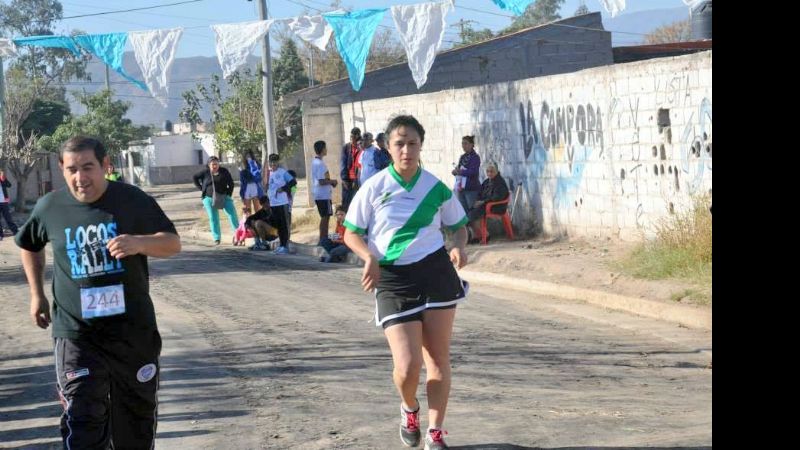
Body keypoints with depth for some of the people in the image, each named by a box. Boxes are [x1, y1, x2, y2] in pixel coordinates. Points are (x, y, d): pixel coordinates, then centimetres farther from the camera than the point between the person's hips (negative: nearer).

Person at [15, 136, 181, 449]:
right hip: (77, 333, -1)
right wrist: (37, 294, 16)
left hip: (134, 330, 1)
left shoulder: (132, 200, -6)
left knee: (137, 414, 15)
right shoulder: (50, 207, -1)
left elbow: (173, 243, -7)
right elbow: (29, 246, 20)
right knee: (82, 425, -11)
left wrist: (138, 242, -27)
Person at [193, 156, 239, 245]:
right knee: (213, 218, 0)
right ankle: (216, 238, 6)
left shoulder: (224, 171, -4)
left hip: (223, 197, 0)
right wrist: (201, 188, 4)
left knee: (232, 212, -16)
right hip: (209, 198, 0)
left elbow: (231, 183, 1)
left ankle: (236, 231, -9)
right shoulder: (205, 172, -3)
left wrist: (229, 194, -3)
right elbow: (195, 177, 9)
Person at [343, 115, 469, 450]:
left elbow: (458, 225, 16)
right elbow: (350, 233, 4)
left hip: (436, 272, 2)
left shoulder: (437, 189, 3)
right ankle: (409, 408, 25)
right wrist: (370, 257, -15)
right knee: (407, 366, -10)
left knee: (438, 359, 4)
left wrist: (459, 247, -7)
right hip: (392, 279, -2)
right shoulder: (374, 188, -2)